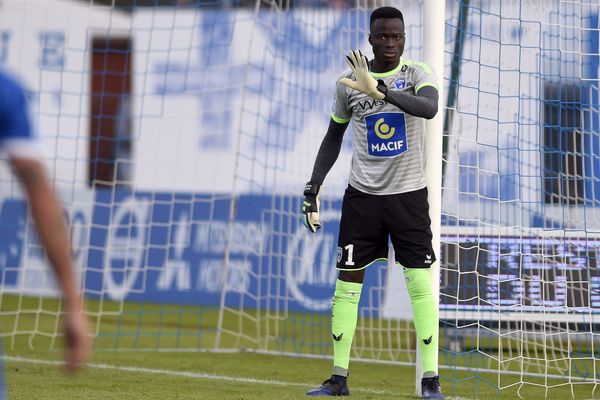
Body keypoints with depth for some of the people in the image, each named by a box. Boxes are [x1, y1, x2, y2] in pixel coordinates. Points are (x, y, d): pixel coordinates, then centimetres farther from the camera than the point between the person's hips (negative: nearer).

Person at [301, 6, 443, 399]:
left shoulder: (419, 74, -5)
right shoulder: (349, 81, 2)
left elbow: (429, 107, -29)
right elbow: (333, 137, 13)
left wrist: (381, 92, -43)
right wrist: (313, 189, 4)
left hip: (409, 194, -2)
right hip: (362, 195, 2)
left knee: (421, 284, -6)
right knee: (347, 283, 1)